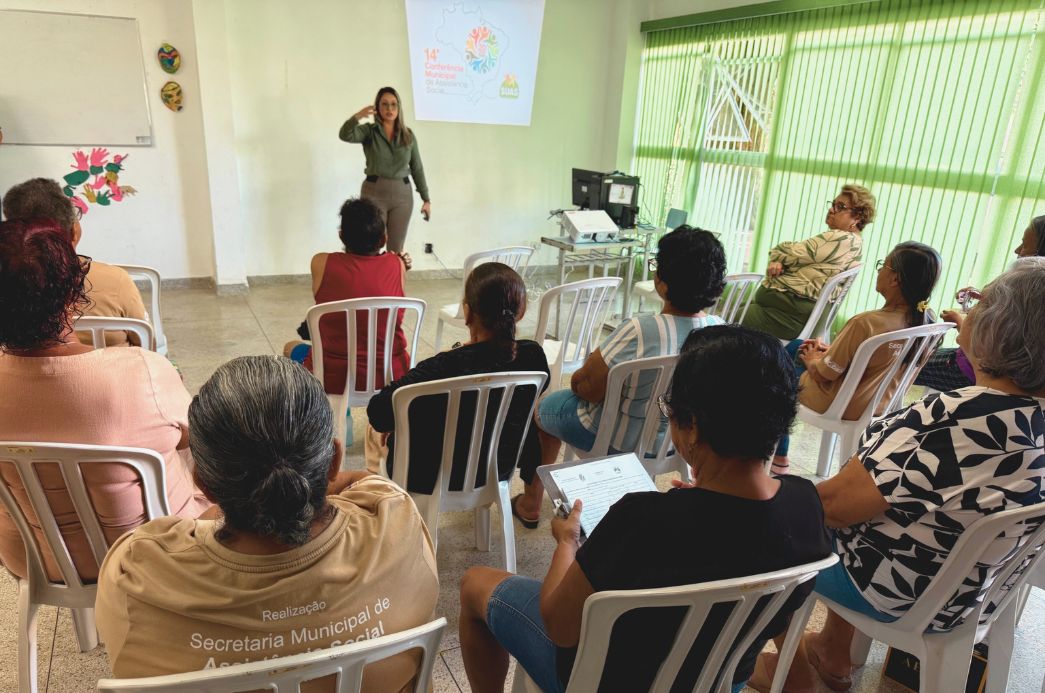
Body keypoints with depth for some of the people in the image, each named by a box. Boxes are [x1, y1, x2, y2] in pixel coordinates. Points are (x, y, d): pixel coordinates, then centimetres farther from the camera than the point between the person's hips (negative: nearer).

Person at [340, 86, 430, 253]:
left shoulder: (409, 135, 8)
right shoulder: (368, 131, 0)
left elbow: (417, 168, 11)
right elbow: (345, 135, -20)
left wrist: (426, 199, 8)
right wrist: (357, 116, -39)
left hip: (402, 195, 2)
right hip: (374, 193, -2)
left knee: (397, 249, 7)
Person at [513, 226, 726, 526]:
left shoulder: (638, 332, -36)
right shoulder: (719, 329, -15)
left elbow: (587, 389, -24)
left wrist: (578, 377, 0)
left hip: (616, 440, -6)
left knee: (537, 407, 21)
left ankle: (530, 505, 36)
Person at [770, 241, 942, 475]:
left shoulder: (866, 323, -35)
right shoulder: (925, 320, -12)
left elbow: (823, 374, -23)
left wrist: (811, 360, -3)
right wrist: (830, 350, 3)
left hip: (837, 405, -7)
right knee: (794, 346, 23)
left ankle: (778, 455, 35)